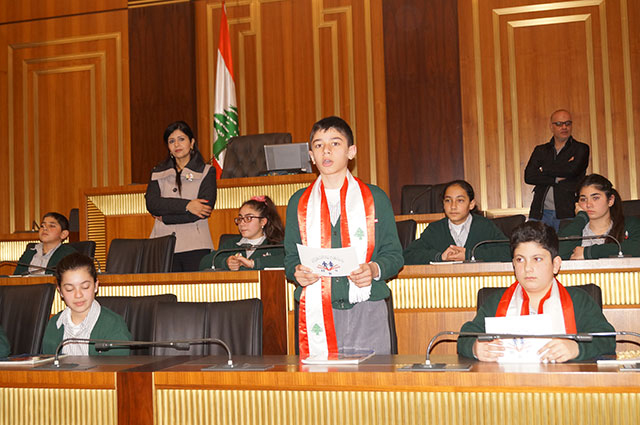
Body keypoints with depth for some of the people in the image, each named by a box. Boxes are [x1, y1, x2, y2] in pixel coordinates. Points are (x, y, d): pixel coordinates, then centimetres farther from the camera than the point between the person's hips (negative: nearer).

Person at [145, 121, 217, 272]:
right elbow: (151, 204, 0)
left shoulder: (207, 172, 7)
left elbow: (205, 209, -6)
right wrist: (186, 205, -12)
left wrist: (165, 217, -5)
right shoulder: (158, 172, 16)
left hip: (195, 247, -2)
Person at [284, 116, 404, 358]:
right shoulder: (299, 202, 14)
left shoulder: (375, 198, 10)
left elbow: (394, 254, 8)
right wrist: (297, 272, -7)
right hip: (316, 315, 1)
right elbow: (291, 257, 15)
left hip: (367, 313, -1)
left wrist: (375, 270, -12)